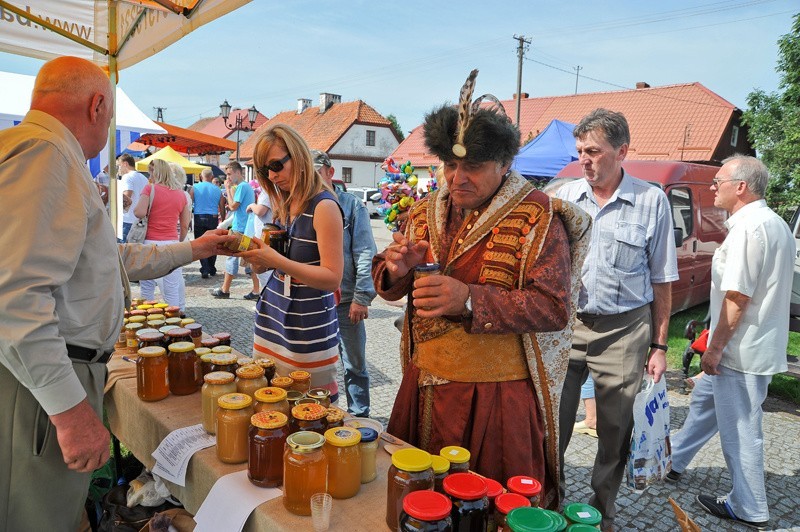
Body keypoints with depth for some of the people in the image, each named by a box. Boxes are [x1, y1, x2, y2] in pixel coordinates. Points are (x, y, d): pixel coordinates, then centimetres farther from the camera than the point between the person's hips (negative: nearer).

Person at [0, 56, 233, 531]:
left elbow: (111, 259, 27)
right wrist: (69, 408, -25)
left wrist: (193, 250, 33)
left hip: (66, 374, 10)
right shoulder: (45, 153, -15)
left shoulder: (50, 156, 20)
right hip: (40, 385, -10)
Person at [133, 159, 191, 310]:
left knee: (147, 287, 7)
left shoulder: (150, 188, -2)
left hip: (151, 242, -3)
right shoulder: (181, 194, 9)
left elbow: (140, 212, -15)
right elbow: (185, 226, 10)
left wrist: (134, 208, 6)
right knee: (172, 289, 4)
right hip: (172, 242, 3)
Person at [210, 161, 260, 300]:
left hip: (239, 228, -9)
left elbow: (233, 206, -15)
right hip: (248, 228, 9)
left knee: (232, 257, 0)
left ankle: (225, 290, 8)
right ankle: (256, 291, 6)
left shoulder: (241, 186, -12)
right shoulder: (247, 186, 17)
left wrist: (228, 189, -7)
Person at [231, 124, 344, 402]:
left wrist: (275, 260, -24)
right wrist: (253, 254, -6)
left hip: (308, 326, -7)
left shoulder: (323, 206, -14)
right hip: (273, 316, 7)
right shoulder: (284, 205, 10)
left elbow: (332, 278, -19)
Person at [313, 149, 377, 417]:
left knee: (354, 365, 8)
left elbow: (365, 254, -8)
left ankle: (359, 417, 23)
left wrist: (362, 297, -13)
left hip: (346, 302, -4)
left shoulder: (351, 206, -3)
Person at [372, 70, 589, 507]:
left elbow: (553, 307, -16)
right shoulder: (426, 212, 8)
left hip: (498, 396, -5)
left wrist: (469, 300, -27)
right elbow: (389, 288, 11)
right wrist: (397, 269, -14)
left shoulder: (537, 217, -9)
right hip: (422, 388, 5)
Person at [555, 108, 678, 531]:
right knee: (551, 424, 9)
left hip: (623, 331, -1)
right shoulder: (565, 196, 2)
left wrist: (658, 346, -2)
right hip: (565, 324, 2)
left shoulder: (651, 201, -3)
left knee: (615, 432, 12)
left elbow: (661, 282, 1)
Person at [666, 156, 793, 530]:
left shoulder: (747, 228, -21)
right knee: (704, 403, 22)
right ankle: (671, 462, 38)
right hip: (757, 347, 11)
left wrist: (715, 348, -16)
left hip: (741, 353, -10)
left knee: (740, 430, 4)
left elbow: (737, 298, -24)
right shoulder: (775, 223, 12)